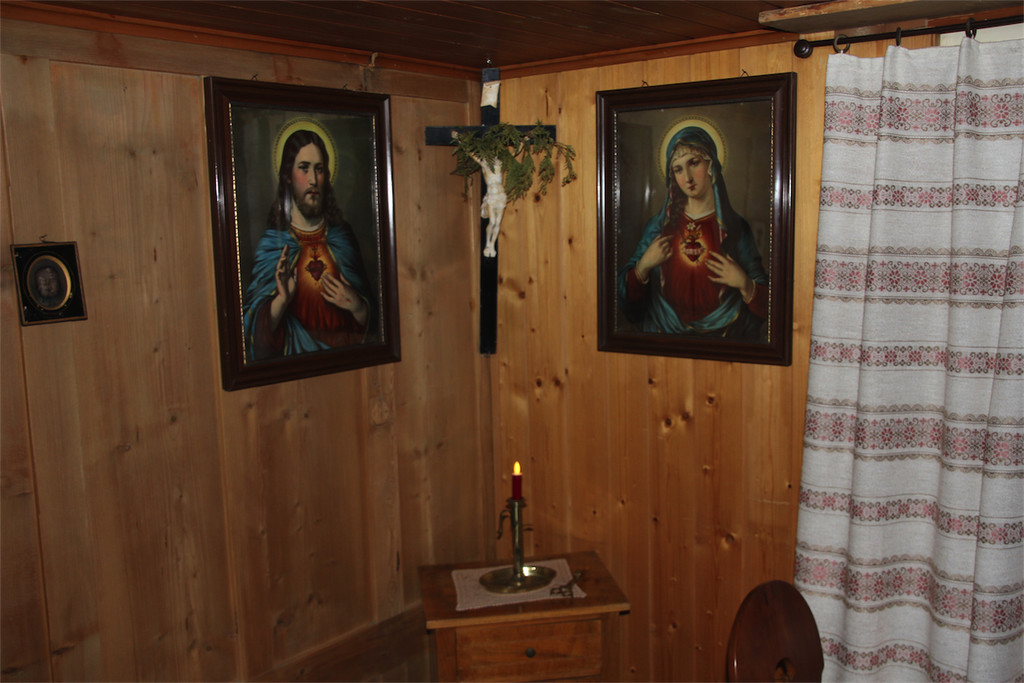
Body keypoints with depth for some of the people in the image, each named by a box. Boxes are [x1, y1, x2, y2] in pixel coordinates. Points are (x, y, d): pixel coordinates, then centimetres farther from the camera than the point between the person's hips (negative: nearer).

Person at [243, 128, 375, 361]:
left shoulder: (343, 235, 11)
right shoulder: (271, 242, 4)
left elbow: (369, 323, 12)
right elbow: (256, 334, -2)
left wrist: (356, 305, -7)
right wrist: (281, 300, -17)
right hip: (295, 363, -2)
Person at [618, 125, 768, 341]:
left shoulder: (735, 228, 3)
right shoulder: (659, 226, 8)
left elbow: (766, 303, 5)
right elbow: (627, 294, 10)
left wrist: (744, 284, -12)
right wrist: (644, 265, -5)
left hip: (723, 339, -1)